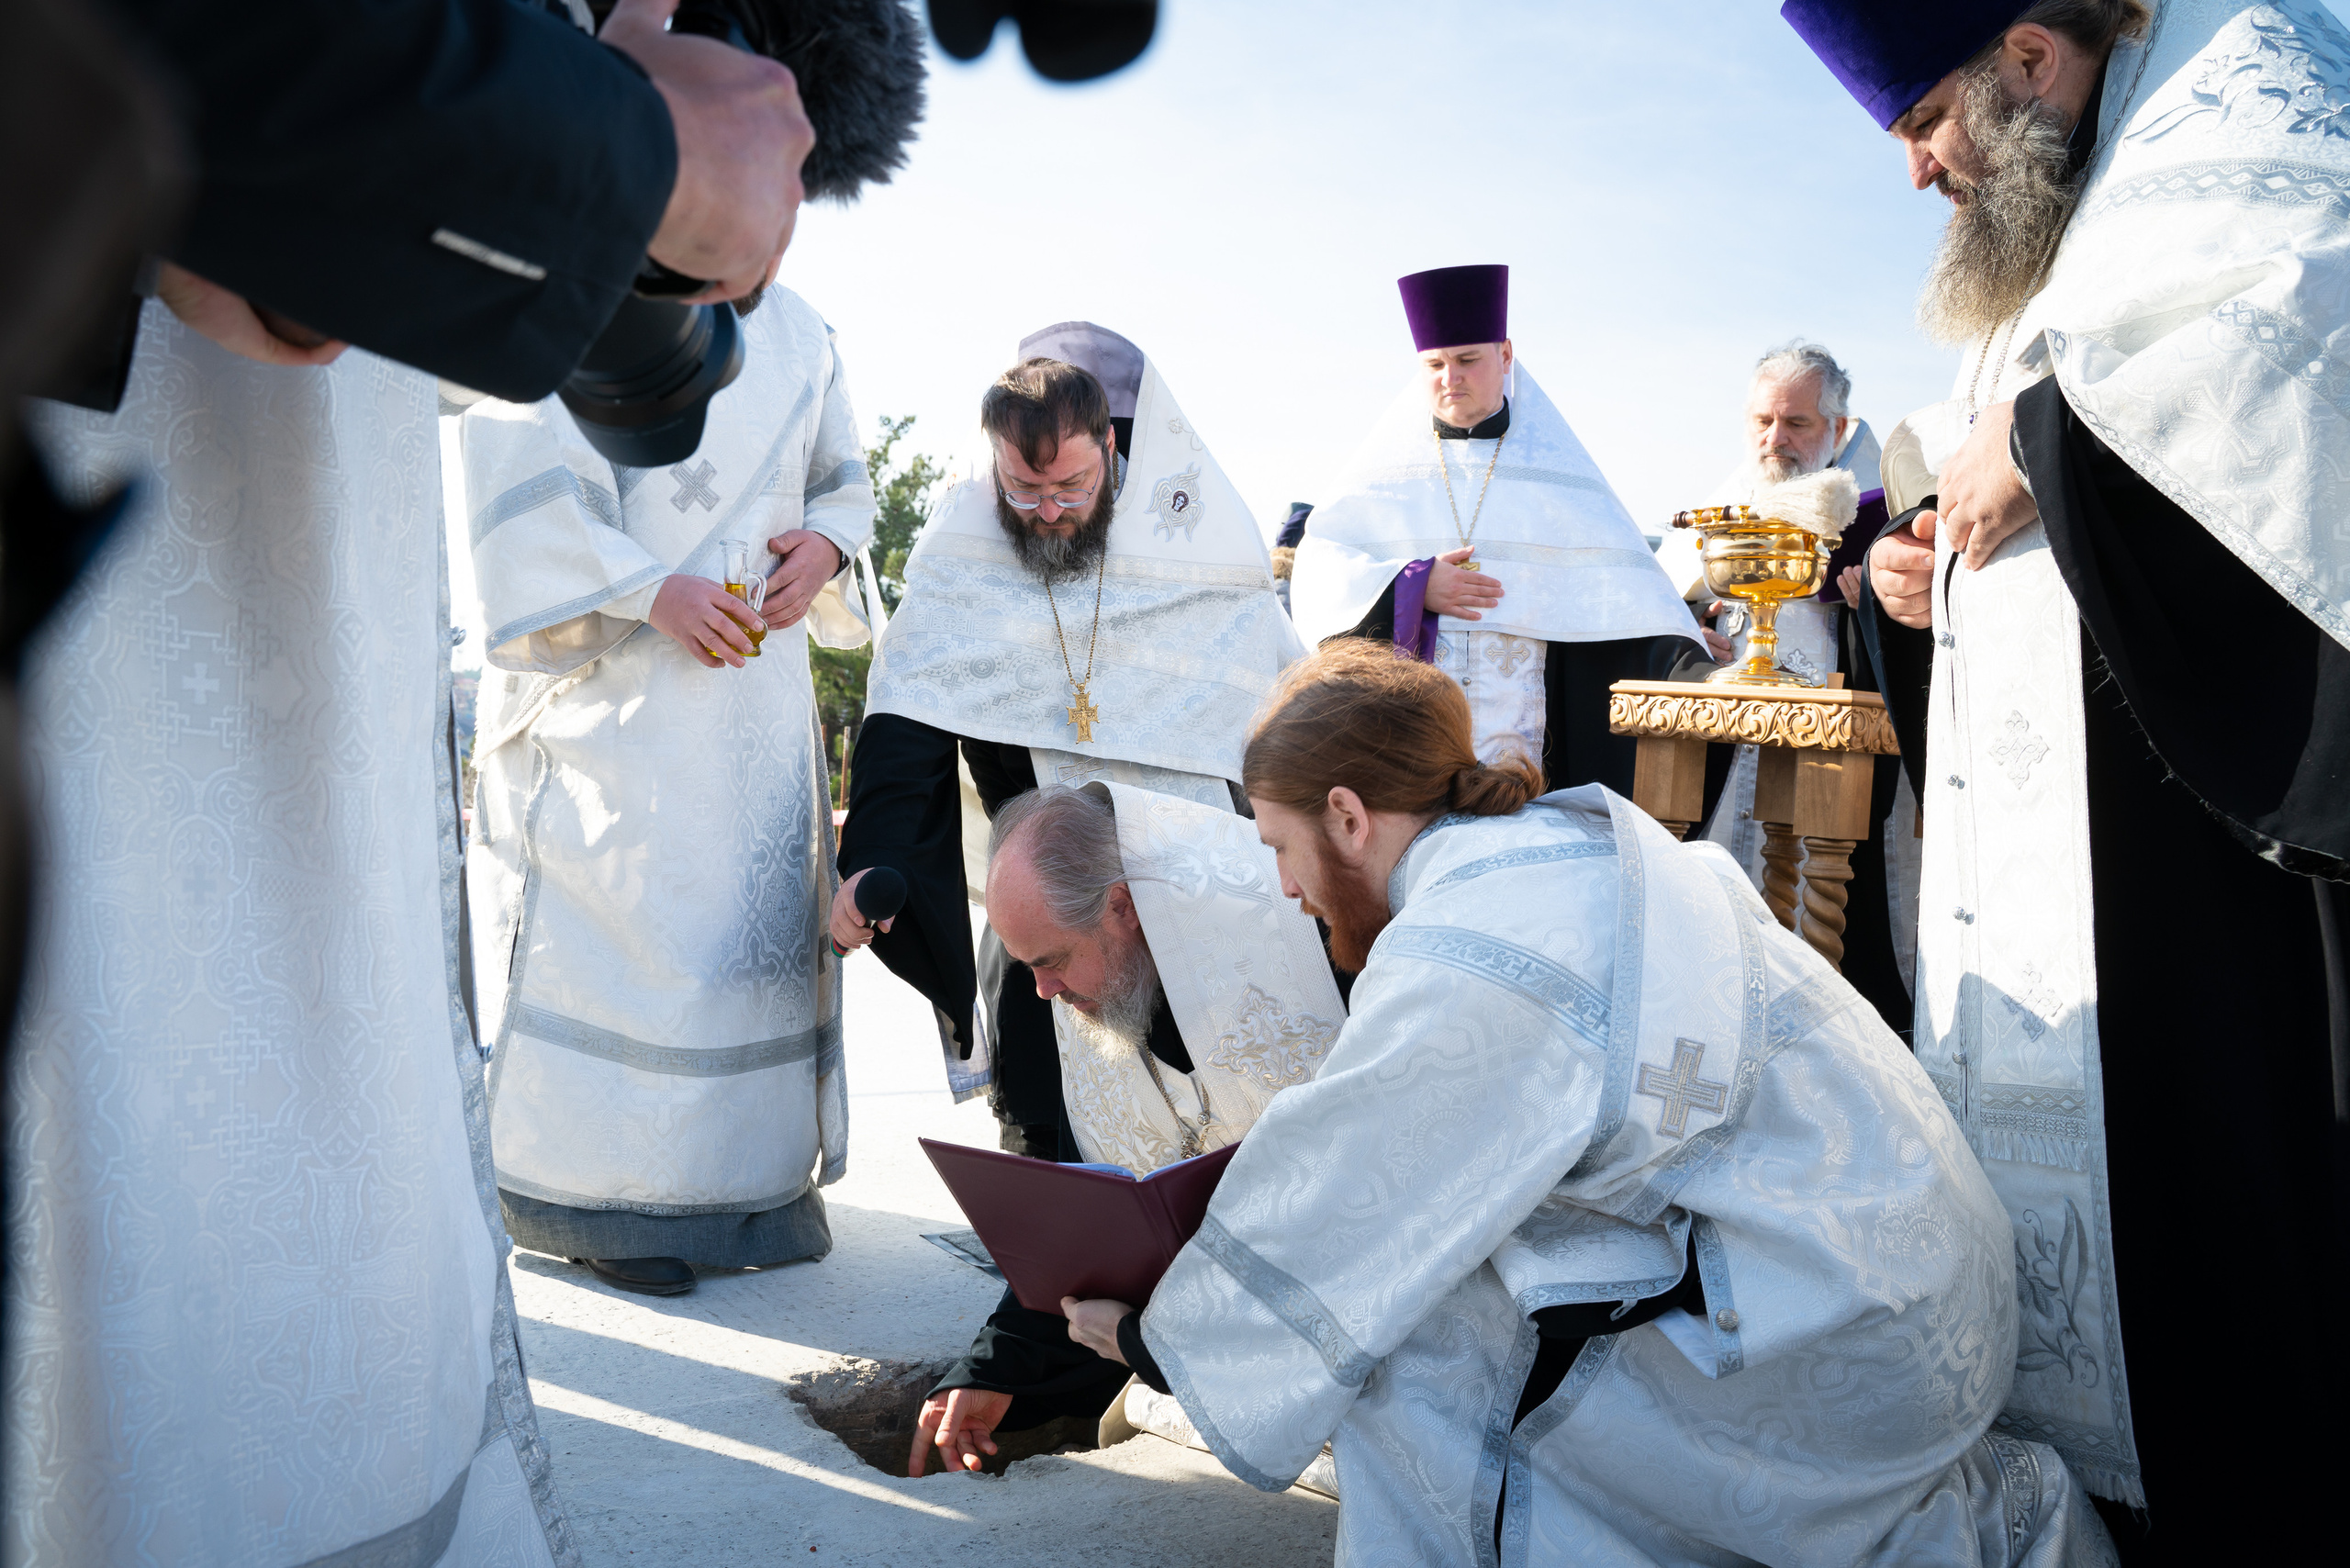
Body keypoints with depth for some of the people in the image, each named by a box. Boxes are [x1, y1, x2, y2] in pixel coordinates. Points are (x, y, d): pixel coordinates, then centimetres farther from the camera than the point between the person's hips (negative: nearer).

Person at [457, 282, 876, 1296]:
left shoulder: (795, 330, 15)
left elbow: (845, 480, 21)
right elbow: (523, 486, -10)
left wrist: (826, 544, -2)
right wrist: (651, 589, -20)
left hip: (756, 677, 6)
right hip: (613, 686, -6)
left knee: (763, 912, 7)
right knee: (618, 919, -6)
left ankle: (755, 1185, 18)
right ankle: (605, 1199, 5)